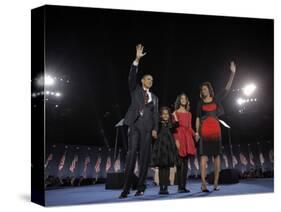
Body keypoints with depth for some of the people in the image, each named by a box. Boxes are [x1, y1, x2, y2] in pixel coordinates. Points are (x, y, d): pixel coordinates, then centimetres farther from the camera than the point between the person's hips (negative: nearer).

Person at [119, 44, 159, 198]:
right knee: (132, 153, -13)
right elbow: (132, 76, -2)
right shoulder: (135, 89, 16)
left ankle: (141, 187, -1)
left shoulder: (154, 97, 23)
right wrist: (137, 59, -12)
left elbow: (155, 114, 14)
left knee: (144, 156, -2)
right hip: (135, 124, -3)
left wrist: (155, 129, -1)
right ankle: (126, 188, -16)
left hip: (147, 127, 3)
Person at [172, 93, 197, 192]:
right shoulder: (175, 113, 4)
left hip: (188, 137, 5)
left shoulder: (189, 114, 19)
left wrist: (194, 133, -2)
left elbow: (190, 127, 17)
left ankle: (184, 186, 3)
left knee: (185, 163, 2)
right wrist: (176, 140, -14)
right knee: (180, 163, -8)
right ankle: (180, 186, -8)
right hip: (179, 137, -5)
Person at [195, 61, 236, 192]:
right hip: (204, 131, -1)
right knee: (204, 155, -10)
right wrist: (197, 132, -2)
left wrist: (232, 73, -1)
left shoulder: (216, 100, 12)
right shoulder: (200, 103, 12)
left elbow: (227, 89, 6)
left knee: (216, 155, 0)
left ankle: (216, 183, 2)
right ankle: (203, 183, -18)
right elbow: (198, 118, 9)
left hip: (216, 130, 2)